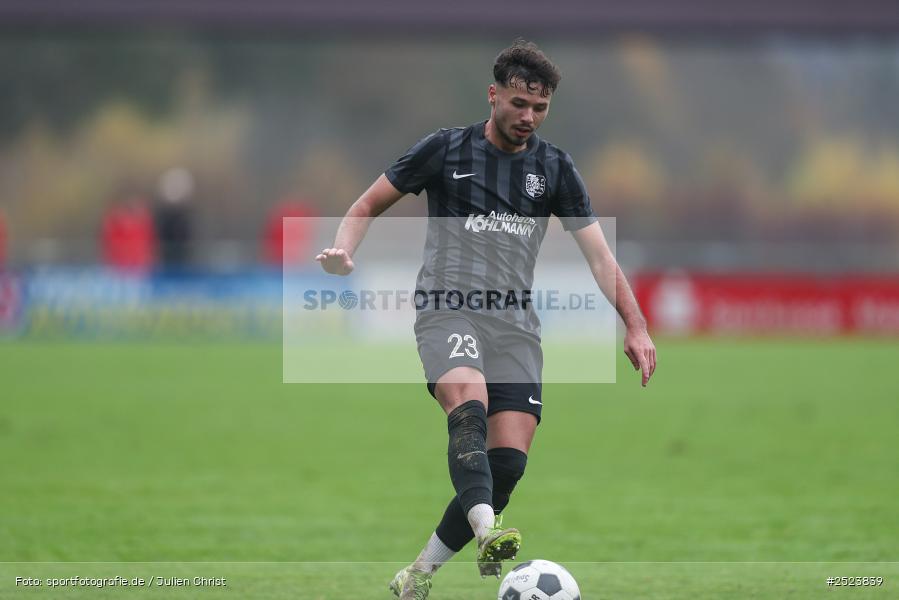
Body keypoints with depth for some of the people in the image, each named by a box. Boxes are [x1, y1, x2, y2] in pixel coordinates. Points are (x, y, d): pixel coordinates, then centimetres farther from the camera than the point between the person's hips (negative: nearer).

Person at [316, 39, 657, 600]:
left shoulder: (555, 168, 10)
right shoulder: (446, 150, 3)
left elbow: (600, 254, 8)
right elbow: (371, 203, 11)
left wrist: (636, 327, -3)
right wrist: (344, 251, -10)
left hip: (515, 323, 3)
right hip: (447, 310, -3)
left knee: (509, 461, -10)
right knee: (469, 406, -34)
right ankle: (488, 533, -56)